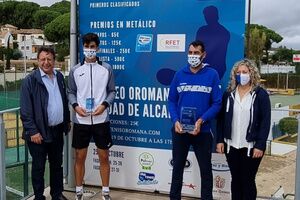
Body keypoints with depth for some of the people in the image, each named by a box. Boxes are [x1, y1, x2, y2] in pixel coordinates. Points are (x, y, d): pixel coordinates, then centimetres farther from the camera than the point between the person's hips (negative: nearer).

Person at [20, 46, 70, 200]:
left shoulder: (59, 76, 7)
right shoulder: (30, 80, -11)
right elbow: (25, 110, -13)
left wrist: (67, 121, 16)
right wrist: (33, 131, -16)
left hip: (57, 130, 6)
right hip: (39, 132, -5)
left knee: (57, 165, 17)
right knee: (38, 167, 8)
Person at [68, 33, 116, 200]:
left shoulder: (106, 68, 1)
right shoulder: (75, 70, 4)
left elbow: (112, 91, 3)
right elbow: (71, 92, 7)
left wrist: (104, 105, -13)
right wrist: (76, 106, -11)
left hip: (101, 120, -1)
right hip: (80, 121, 1)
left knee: (104, 157, 7)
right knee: (80, 157, 9)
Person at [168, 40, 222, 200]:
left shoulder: (212, 75, -4)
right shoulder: (179, 74, 3)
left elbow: (217, 103, -6)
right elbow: (172, 101, 5)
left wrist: (201, 120, -18)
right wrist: (175, 121, -11)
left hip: (202, 131, -2)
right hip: (179, 130, 2)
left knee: (205, 169, 11)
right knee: (177, 167, 15)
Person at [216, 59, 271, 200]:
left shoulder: (260, 94, -5)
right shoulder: (229, 94, 6)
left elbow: (265, 122, -8)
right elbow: (221, 118, 7)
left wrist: (260, 145, -13)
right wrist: (220, 140, 0)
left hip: (251, 146, -3)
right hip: (231, 145, 3)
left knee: (248, 181, 6)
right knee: (235, 180, 13)